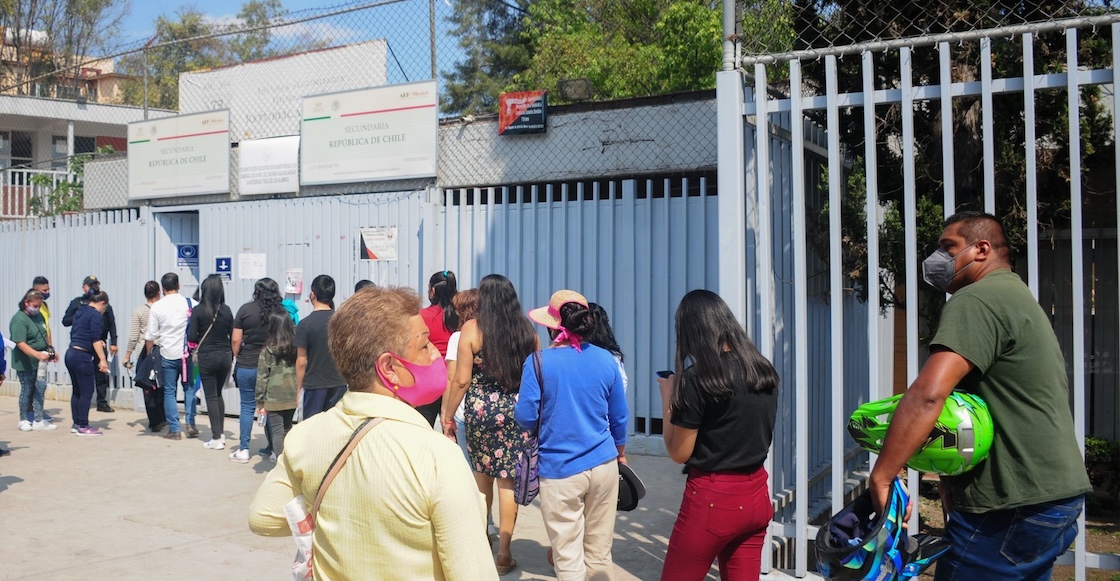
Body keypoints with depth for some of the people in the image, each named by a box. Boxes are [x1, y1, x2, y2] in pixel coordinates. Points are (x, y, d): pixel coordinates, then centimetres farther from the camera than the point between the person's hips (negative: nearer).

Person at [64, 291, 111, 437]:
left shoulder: (79, 312, 16)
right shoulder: (96, 315, -10)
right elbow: (96, 339, -17)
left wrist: (97, 342, 23)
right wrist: (102, 360, -19)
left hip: (71, 354, 9)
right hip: (82, 357, -9)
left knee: (77, 391, 15)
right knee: (87, 392, -3)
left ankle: (76, 424, 19)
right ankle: (83, 427, -1)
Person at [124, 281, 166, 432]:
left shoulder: (138, 311, -4)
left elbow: (133, 337, -4)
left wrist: (127, 356, 4)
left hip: (145, 352, -1)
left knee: (148, 388, 7)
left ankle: (155, 421, 7)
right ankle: (163, 418, 19)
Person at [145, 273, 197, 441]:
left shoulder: (157, 307, -3)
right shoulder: (191, 303, -3)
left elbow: (150, 336, -1)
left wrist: (149, 354, 14)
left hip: (168, 355, -1)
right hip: (188, 353, 1)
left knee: (169, 391, 8)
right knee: (189, 387, 15)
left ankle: (174, 429, 7)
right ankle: (190, 422, 7)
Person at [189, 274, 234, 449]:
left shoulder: (198, 310, -10)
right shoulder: (226, 310, -1)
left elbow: (191, 337, -11)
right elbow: (233, 336, 3)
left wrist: (201, 340, 11)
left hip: (207, 357, -4)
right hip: (225, 356, 4)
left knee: (211, 397, 3)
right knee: (218, 394, 19)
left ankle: (216, 438, 4)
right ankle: (221, 432, 23)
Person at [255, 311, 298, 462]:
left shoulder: (268, 351, -8)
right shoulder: (296, 348, 0)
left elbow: (262, 377, -5)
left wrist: (260, 401, -1)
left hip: (274, 398, -4)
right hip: (292, 397, 4)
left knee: (277, 431, 1)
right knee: (287, 428, 20)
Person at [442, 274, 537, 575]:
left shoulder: (471, 329, -6)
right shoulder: (527, 330, 2)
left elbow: (462, 380, -7)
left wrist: (448, 416, 3)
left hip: (480, 410, -1)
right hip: (519, 412, 1)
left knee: (482, 472, 18)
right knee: (508, 479, 3)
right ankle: (503, 552, 7)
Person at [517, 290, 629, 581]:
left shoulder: (538, 362, -10)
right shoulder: (606, 359, 1)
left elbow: (525, 417, -9)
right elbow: (619, 417, 9)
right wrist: (621, 453, 26)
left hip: (560, 470, -3)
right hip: (604, 465, 4)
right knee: (600, 553, 14)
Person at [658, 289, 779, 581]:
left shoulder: (696, 378, -16)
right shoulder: (764, 371, 4)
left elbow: (679, 453, -10)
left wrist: (668, 397, 1)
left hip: (713, 499, -6)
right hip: (755, 496, 7)